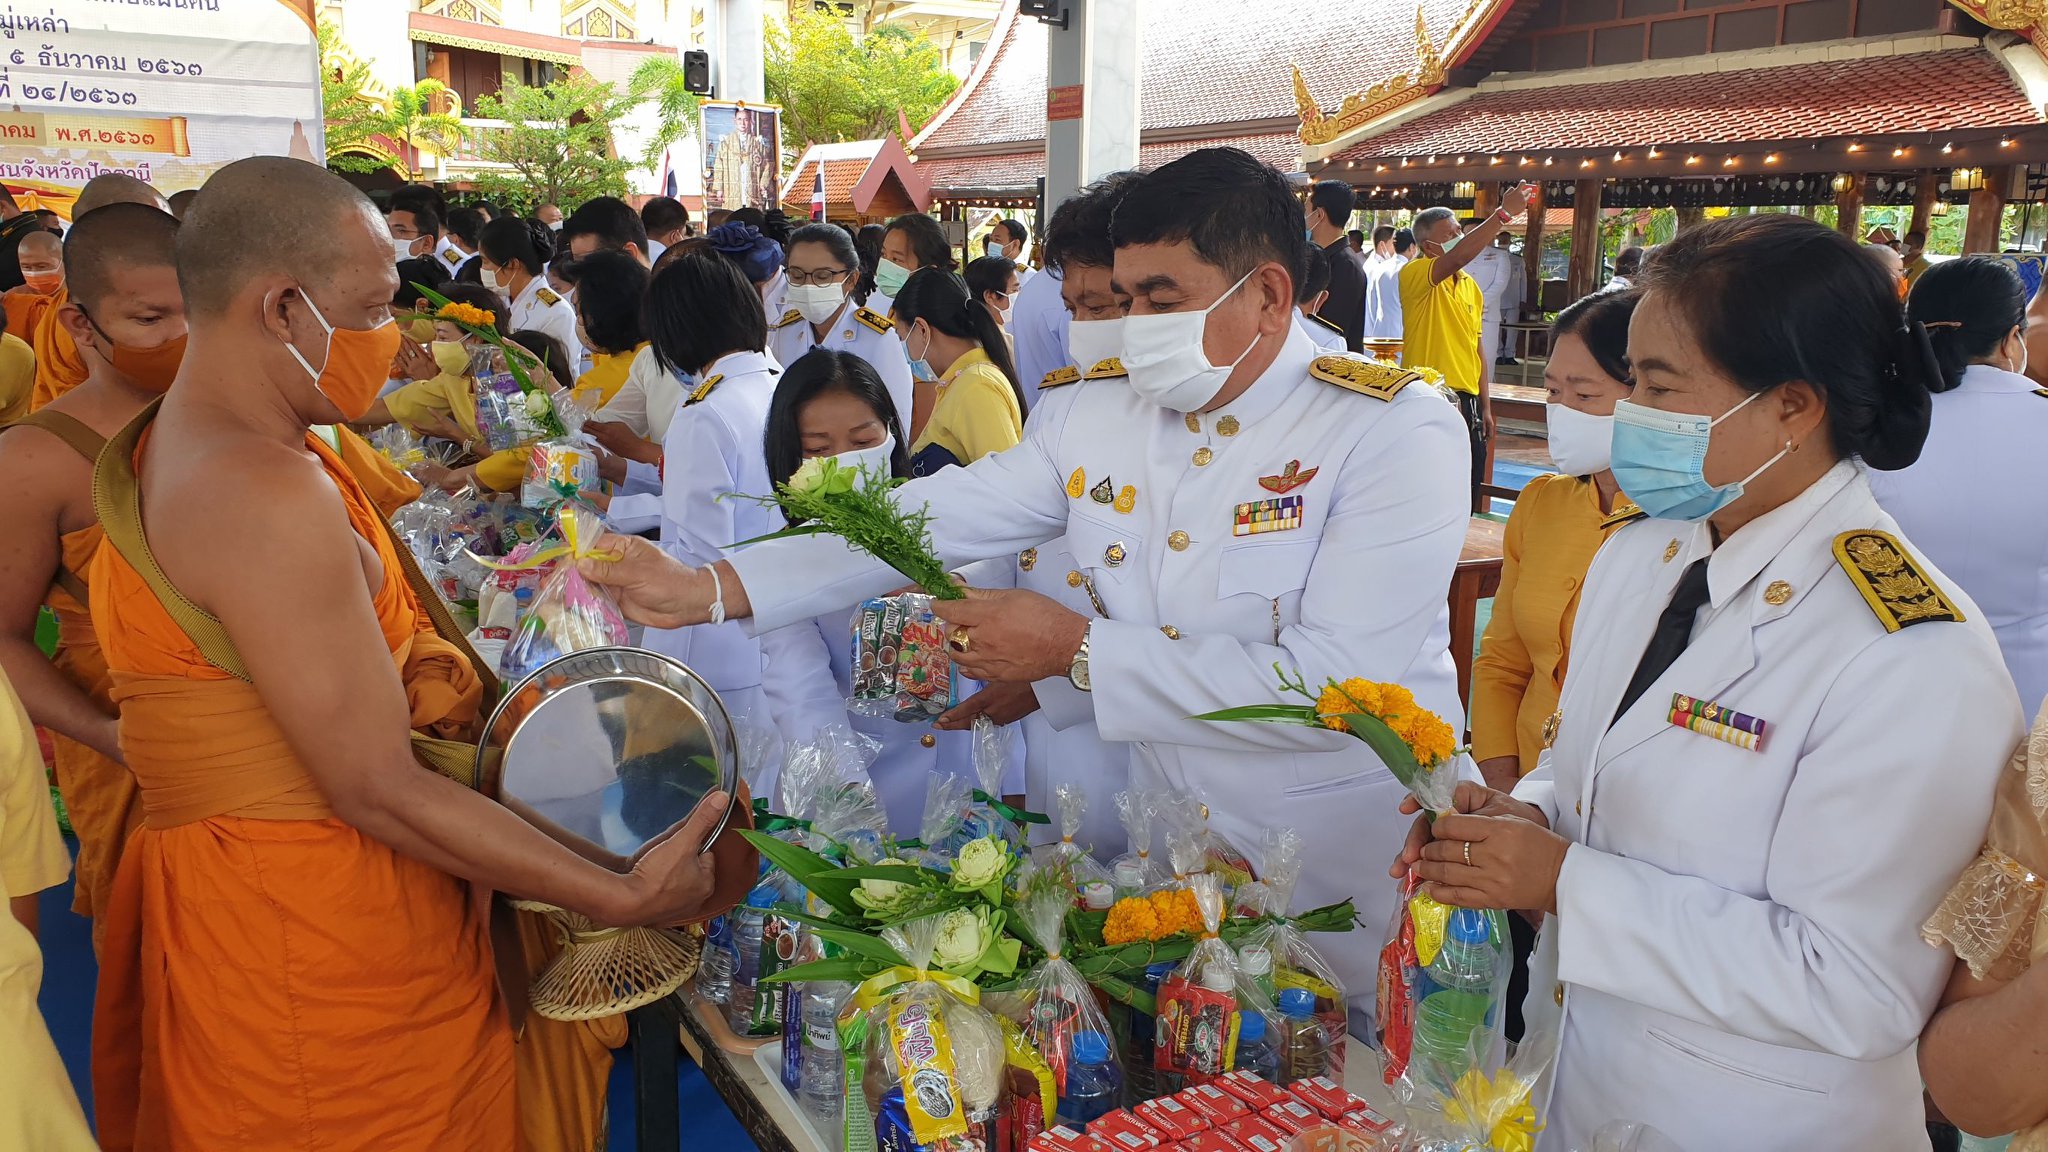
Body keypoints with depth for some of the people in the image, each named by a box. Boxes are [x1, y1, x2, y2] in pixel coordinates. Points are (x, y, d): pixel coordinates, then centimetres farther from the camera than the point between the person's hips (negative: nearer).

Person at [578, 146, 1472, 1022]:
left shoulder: (1396, 432, -17)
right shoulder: (1103, 413, 0)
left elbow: (1333, 686, -27)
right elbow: (930, 516, -2)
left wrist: (1079, 651, -23)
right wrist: (705, 589, -10)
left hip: (1351, 871, -4)